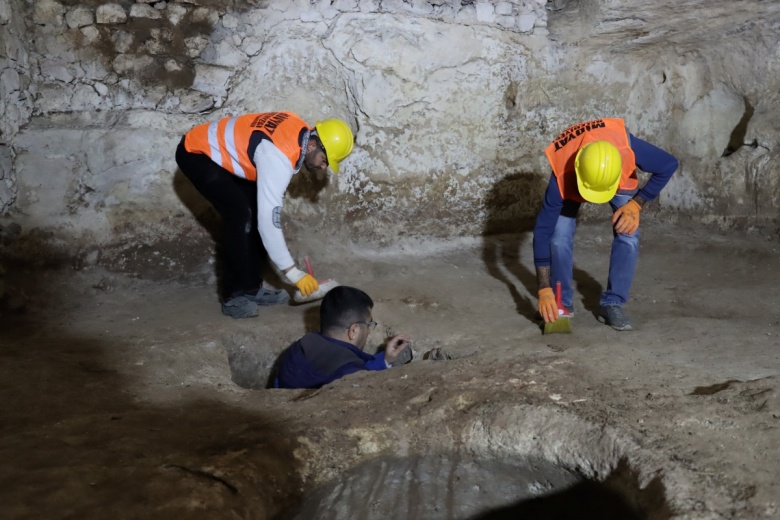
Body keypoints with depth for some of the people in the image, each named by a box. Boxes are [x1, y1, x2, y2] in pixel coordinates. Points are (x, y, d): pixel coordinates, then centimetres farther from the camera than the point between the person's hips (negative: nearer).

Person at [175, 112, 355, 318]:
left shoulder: (300, 131, -8)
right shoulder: (278, 158, -35)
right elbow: (268, 221, -35)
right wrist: (293, 273, -30)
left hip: (221, 152, 10)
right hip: (196, 153, -10)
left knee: (256, 211, 2)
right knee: (241, 213, -21)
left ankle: (251, 288, 10)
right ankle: (234, 296, -12)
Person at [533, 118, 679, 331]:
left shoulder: (627, 147, -44)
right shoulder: (562, 175, -43)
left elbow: (669, 165, -24)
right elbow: (543, 229, -36)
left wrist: (636, 203, -28)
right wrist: (544, 290, -37)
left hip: (620, 178, 1)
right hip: (571, 181, -1)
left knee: (628, 235, -16)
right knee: (560, 236, -17)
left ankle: (612, 304, -3)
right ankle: (562, 303, 3)